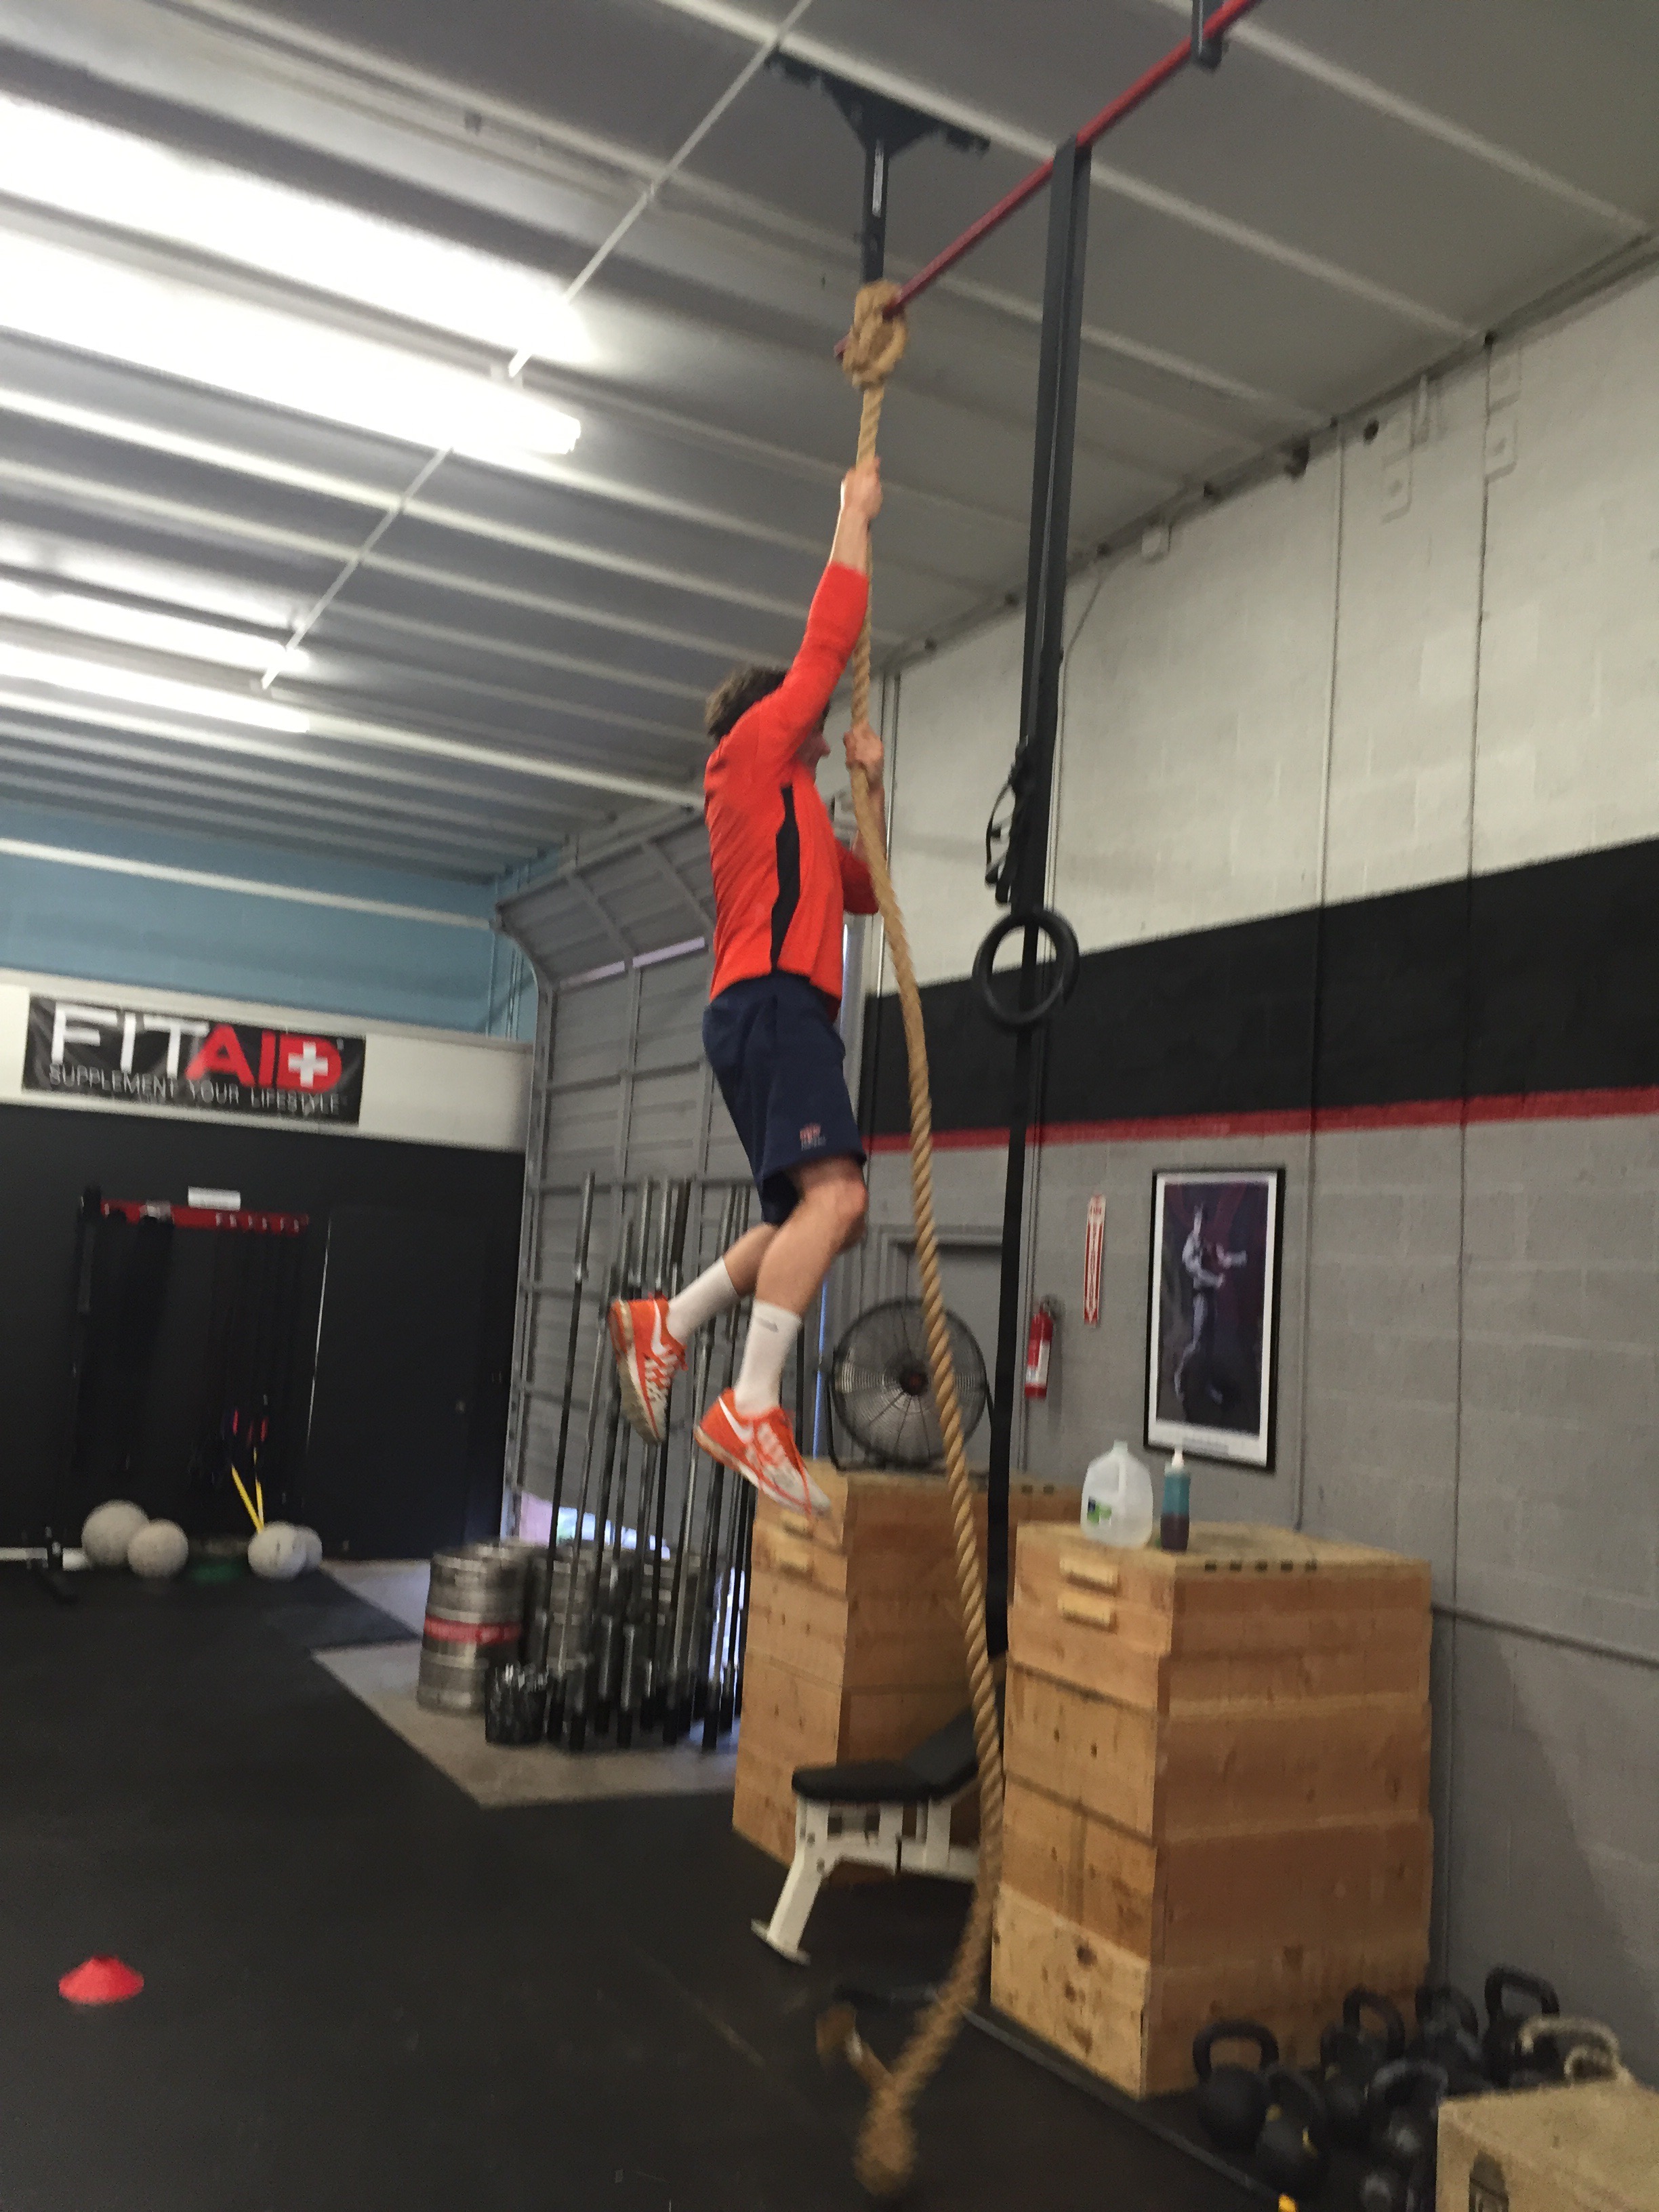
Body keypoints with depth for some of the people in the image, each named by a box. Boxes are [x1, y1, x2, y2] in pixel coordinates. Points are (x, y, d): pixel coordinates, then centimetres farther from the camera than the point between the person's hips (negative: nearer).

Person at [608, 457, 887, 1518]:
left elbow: (869, 891, 35)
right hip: (772, 1000, -10)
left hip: (781, 1011, 10)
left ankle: (668, 1323, 10)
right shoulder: (753, 753, 8)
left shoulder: (795, 812, 31)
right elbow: (832, 634, 5)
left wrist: (873, 787, 28)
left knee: (827, 1212, 10)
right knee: (833, 1195, -24)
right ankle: (753, 1408, -29)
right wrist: (857, 513, 16)